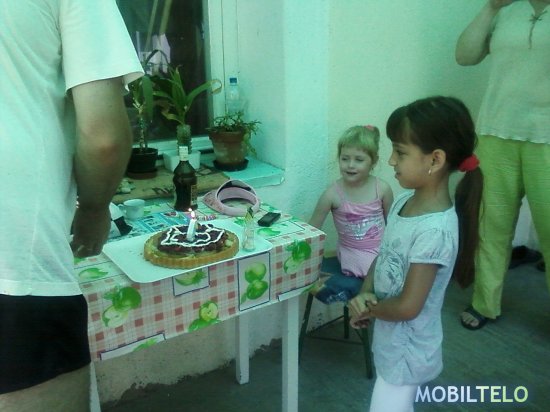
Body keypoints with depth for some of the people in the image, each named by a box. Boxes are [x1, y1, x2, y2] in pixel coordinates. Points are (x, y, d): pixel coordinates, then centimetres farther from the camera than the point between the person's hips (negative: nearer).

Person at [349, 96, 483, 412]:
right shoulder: (404, 202, -5)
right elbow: (384, 257, 6)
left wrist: (367, 308, -10)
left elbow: (407, 307, -27)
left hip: (407, 352, -8)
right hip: (393, 343, 8)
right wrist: (365, 294, -10)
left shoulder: (434, 230, -30)